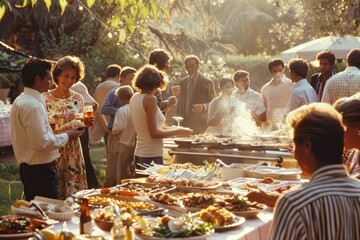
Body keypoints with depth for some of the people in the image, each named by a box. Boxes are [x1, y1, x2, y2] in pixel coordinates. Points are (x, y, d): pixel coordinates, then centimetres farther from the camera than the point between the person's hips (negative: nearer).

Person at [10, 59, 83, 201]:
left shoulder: (20, 101, 11)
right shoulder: (33, 105, -20)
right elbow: (41, 142, -24)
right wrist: (66, 137, -11)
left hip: (28, 167, 10)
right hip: (40, 169, -10)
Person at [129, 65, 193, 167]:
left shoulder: (134, 98, 9)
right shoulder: (150, 99, -15)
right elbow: (154, 133, -17)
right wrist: (177, 131, -9)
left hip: (139, 153, 9)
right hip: (152, 155, -9)